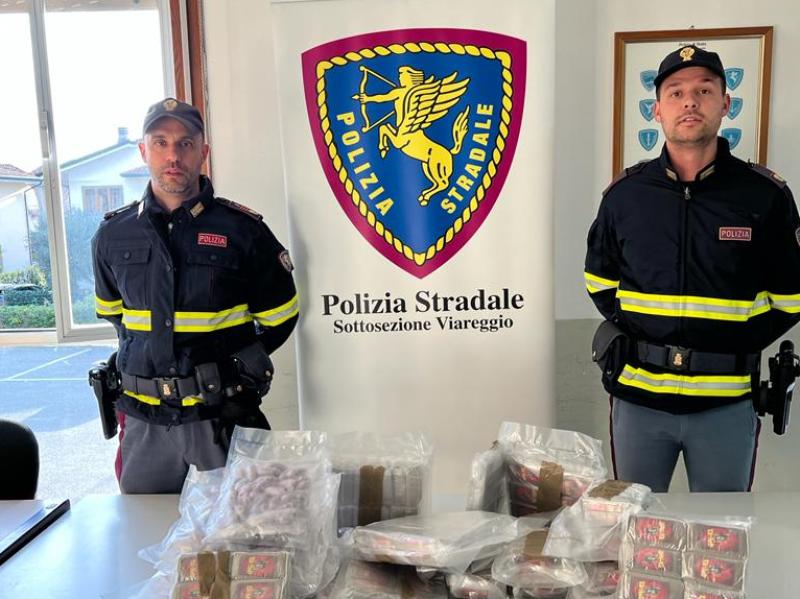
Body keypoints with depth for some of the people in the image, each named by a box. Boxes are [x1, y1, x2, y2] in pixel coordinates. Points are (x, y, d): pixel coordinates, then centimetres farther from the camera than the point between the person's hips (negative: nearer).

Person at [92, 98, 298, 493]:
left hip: (222, 419, -3)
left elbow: (279, 320, 3)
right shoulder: (112, 234, 3)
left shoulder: (242, 229, -6)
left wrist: (231, 366, 4)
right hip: (144, 421, 3)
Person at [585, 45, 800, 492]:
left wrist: (733, 346, -7)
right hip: (638, 398, 1)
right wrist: (639, 338, -1)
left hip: (727, 404, 0)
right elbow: (600, 282, 11)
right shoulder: (625, 193, 1)